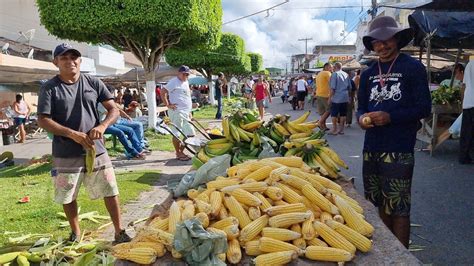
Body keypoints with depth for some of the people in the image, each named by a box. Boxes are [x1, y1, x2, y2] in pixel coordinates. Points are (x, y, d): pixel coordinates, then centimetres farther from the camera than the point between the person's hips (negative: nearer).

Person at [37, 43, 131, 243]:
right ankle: (75, 233, 34)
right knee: (68, 197, 12)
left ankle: (119, 232, 17)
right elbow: (43, 120, -8)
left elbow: (114, 110, 2)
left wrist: (102, 126, -18)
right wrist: (72, 134, -20)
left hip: (96, 150, 1)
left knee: (110, 191, 3)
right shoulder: (49, 88, -3)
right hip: (65, 155, -1)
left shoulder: (93, 83, 3)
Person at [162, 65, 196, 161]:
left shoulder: (186, 82, 20)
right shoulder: (174, 81, -7)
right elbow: (163, 92, -16)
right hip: (177, 112, -9)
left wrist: (189, 112, 22)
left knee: (190, 133, 8)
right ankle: (178, 154, 7)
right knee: (177, 133, -2)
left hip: (185, 112, 9)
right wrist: (168, 105, -16)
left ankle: (181, 151, 19)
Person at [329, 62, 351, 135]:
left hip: (336, 98, -6)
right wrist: (349, 97, 24)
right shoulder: (346, 74, 10)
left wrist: (329, 98, -8)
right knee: (343, 114, 9)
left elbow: (332, 88, -13)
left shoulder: (335, 74, -8)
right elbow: (349, 87, 15)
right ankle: (341, 129, 14)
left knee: (334, 114, 2)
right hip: (345, 98, 6)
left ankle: (334, 129, 3)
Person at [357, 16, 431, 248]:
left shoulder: (413, 68, -3)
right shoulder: (368, 74, 12)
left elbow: (424, 107, -7)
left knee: (398, 209, -1)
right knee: (380, 204, 16)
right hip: (371, 148, 6)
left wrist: (390, 117, -20)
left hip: (398, 150, -5)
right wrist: (362, 118, -7)